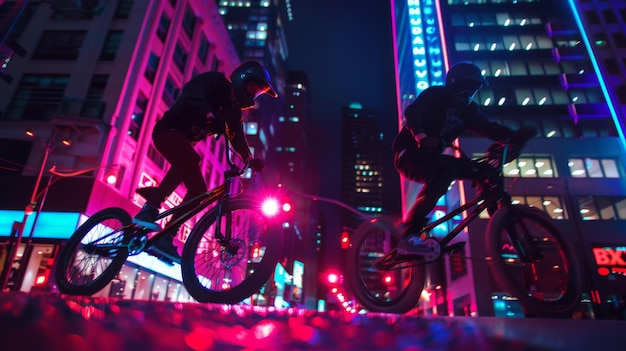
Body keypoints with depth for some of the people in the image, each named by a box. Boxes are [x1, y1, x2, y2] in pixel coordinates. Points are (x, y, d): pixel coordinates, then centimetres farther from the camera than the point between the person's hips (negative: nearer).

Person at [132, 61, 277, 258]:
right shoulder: (215, 81, -8)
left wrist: (250, 160, -17)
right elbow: (192, 92, -27)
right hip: (168, 131, -8)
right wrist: (210, 116, -44)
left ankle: (165, 238, -3)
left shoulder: (233, 112, 12)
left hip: (184, 141, 8)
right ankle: (148, 210, -32)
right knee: (190, 160, -36)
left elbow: (237, 139, 2)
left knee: (198, 190, -7)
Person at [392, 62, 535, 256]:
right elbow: (412, 112, -22)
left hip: (433, 156, 8)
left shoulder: (467, 109, 14)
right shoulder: (436, 94, -5)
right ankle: (409, 236, -36)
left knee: (485, 172, -2)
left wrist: (515, 135, -15)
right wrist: (422, 137, -41)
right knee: (445, 171, -36)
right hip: (409, 153, -7)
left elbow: (487, 128, 4)